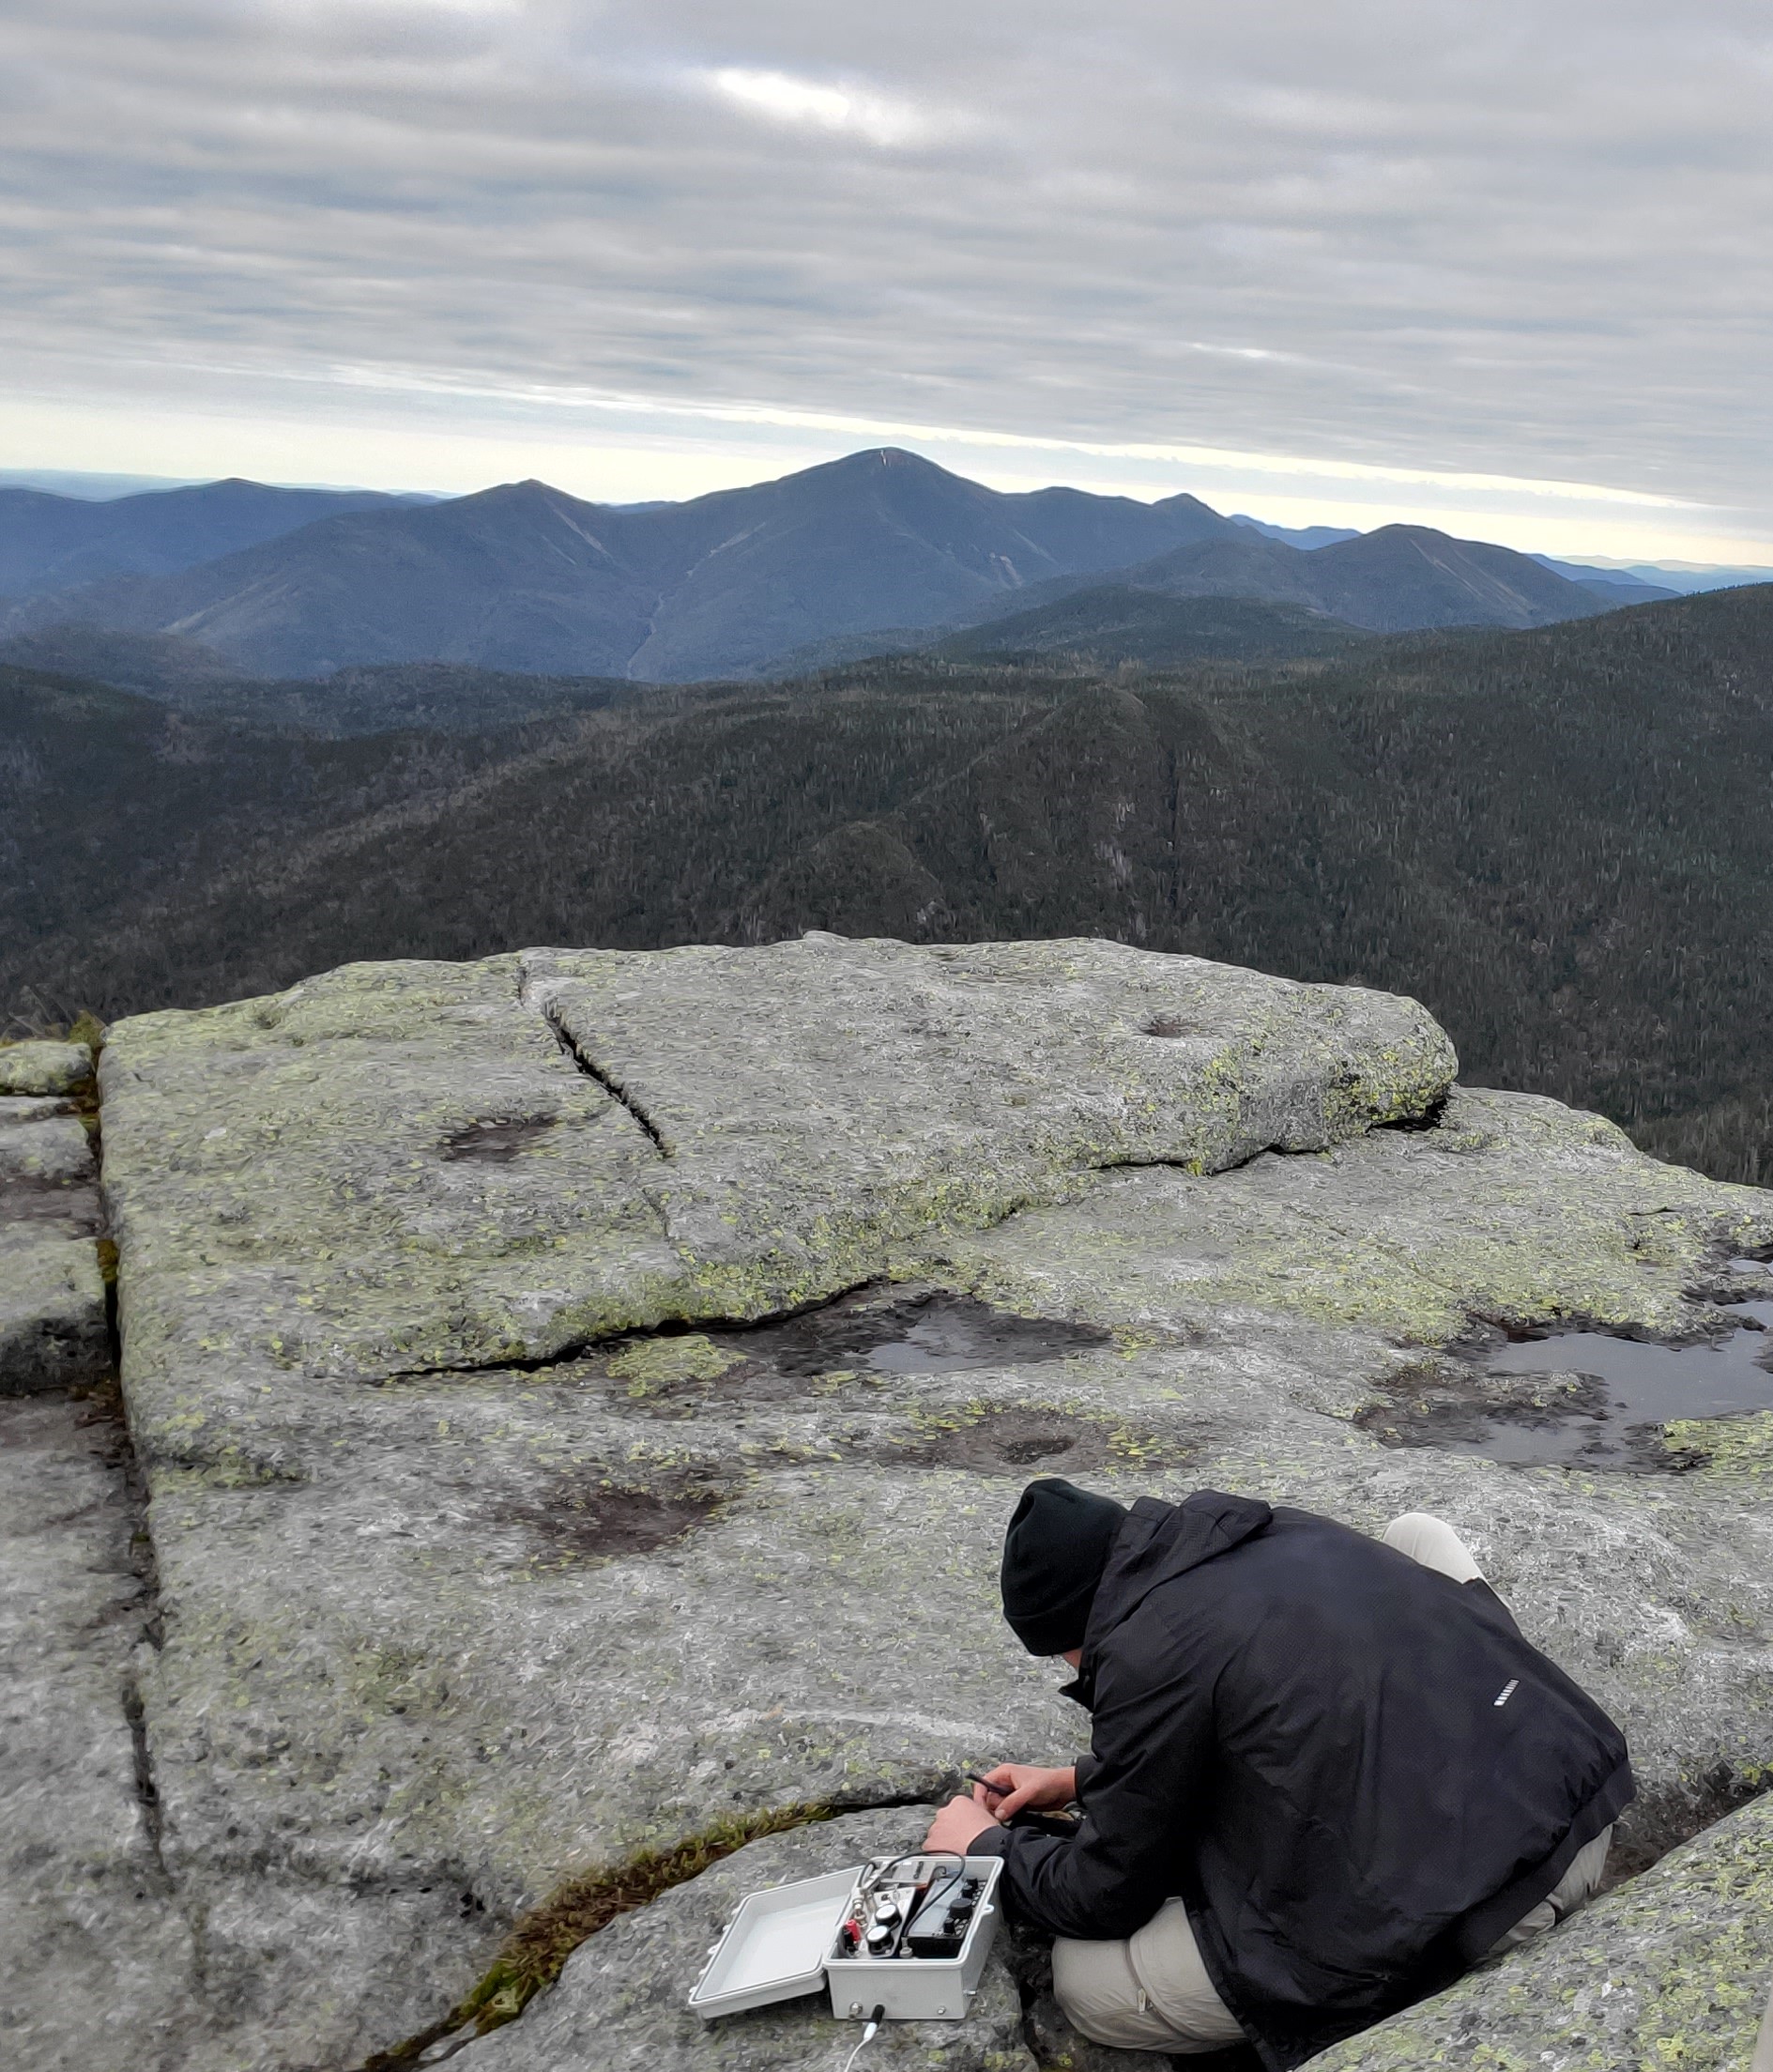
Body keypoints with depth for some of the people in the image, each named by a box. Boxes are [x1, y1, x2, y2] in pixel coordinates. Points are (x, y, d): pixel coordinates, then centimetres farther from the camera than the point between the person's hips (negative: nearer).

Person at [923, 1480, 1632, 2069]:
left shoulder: (1147, 1652, -10)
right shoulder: (1277, 1532, 13)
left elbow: (1108, 1898, 1)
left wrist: (987, 1845, 20)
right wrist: (1083, 1779, 34)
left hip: (1459, 1921, -8)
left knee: (1087, 1982, 6)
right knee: (1415, 1534, 28)